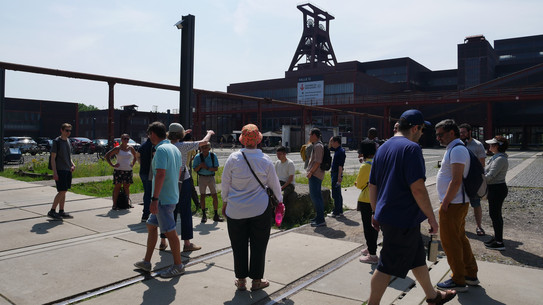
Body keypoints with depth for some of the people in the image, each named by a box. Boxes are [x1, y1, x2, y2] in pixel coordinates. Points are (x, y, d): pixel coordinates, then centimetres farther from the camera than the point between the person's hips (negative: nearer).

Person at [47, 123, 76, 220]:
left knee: (64, 191, 10)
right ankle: (52, 211, 0)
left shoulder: (68, 141, 15)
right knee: (62, 191, -10)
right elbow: (53, 158, -11)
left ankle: (61, 212, 16)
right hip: (60, 170, -8)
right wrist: (54, 172, -17)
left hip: (68, 170, 8)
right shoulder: (56, 142, -9)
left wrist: (72, 164, 6)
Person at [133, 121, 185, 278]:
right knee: (151, 225, 19)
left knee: (170, 232, 0)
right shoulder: (174, 148, 12)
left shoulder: (161, 149, -17)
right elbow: (179, 171, 19)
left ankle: (178, 265, 13)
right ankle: (147, 262, 28)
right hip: (172, 195, 10)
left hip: (163, 198, -10)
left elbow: (160, 174, -25)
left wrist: (154, 199, -25)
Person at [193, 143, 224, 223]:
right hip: (202, 177, 0)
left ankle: (216, 215, 10)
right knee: (202, 195, 3)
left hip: (211, 177, 0)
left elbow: (216, 168, -6)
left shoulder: (213, 156, -6)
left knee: (215, 196, -1)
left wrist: (207, 168, -20)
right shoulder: (198, 157, -6)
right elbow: (195, 170, -2)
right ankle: (204, 215, 15)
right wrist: (200, 165, -21)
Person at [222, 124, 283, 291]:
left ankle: (241, 280, 24)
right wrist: (279, 201, 21)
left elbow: (225, 183, 1)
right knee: (258, 245, 11)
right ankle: (256, 280, 21)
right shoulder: (265, 159, -6)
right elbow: (274, 183, 5)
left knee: (238, 246, 12)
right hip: (260, 209, 0)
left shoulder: (233, 158, -7)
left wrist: (225, 202, 16)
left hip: (236, 210, 1)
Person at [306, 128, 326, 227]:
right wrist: (310, 171, 19)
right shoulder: (316, 145, 18)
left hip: (315, 174, -11)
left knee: (315, 196, -9)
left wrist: (310, 172, -18)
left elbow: (318, 162, -22)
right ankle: (319, 217, 24)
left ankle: (321, 220, -8)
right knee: (317, 196, 15)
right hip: (316, 175, 11)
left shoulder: (318, 146, -15)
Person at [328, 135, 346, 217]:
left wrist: (339, 177, -24)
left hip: (337, 174, -10)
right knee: (338, 194, 15)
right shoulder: (337, 150, 11)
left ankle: (336, 212, 0)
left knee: (336, 194, -5)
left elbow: (340, 165, -22)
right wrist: (330, 140, 14)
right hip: (334, 173, 10)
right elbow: (329, 147, 31)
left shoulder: (341, 151, -17)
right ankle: (339, 211, 23)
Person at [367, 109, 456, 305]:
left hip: (386, 214, 9)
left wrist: (376, 213, 21)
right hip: (403, 218, -9)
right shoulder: (411, 148, -16)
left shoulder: (383, 148, 10)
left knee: (418, 258, 24)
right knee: (387, 267, 2)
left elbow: (372, 186, 14)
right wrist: (432, 218, -13)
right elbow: (417, 188, -22)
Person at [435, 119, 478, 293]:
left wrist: (445, 203, -20)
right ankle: (471, 275, 29)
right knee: (460, 239, 18)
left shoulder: (457, 149, -17)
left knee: (449, 241, -1)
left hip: (453, 204, -10)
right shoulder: (454, 149, 15)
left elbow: (456, 181, -23)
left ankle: (458, 281, 10)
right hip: (457, 203, 10)